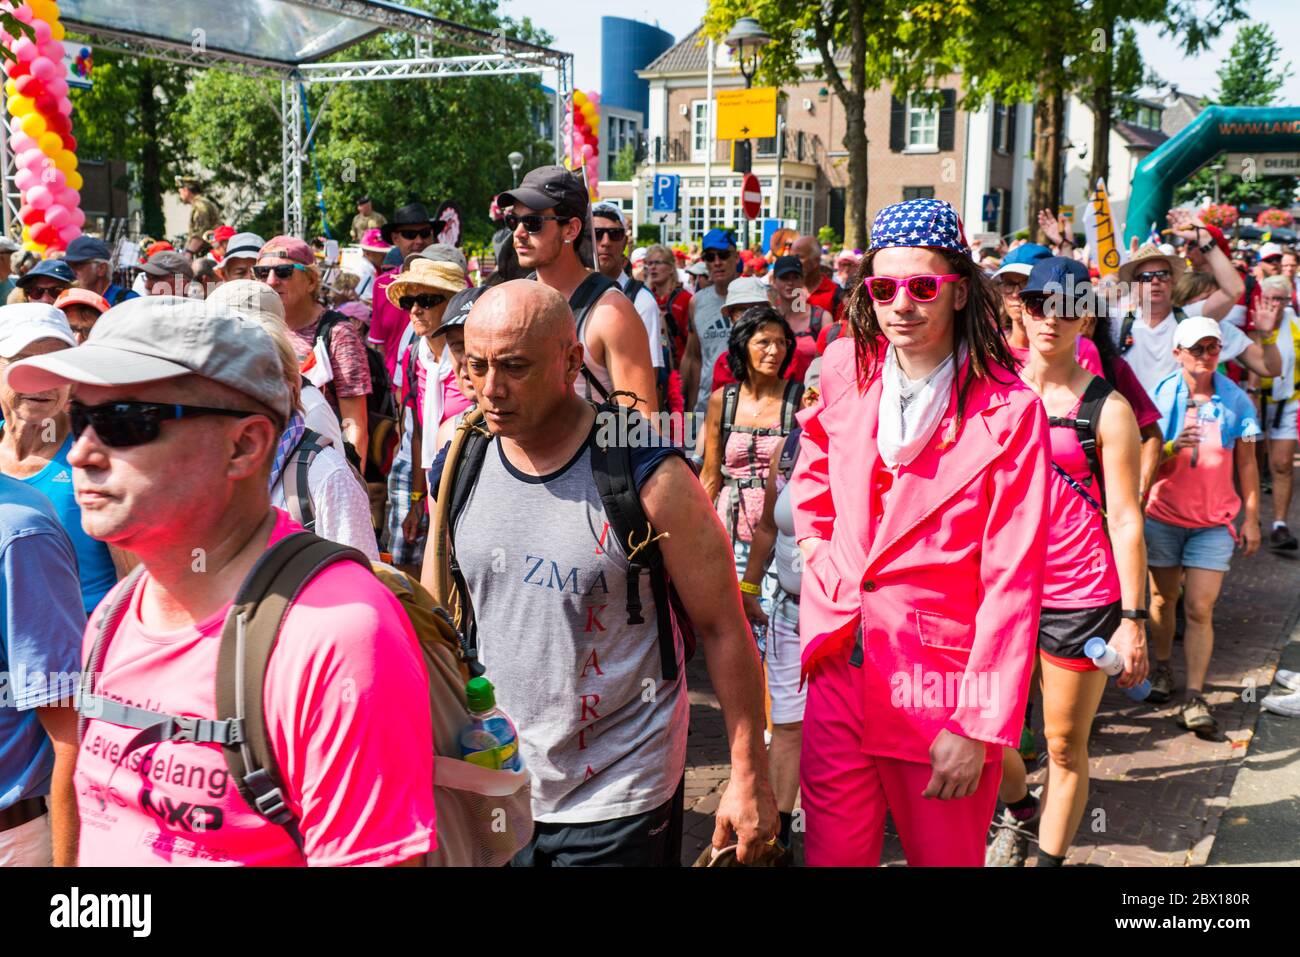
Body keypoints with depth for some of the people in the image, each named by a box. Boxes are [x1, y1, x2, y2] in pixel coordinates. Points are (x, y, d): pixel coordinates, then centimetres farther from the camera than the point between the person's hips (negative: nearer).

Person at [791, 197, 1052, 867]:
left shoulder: (1010, 411, -14)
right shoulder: (845, 367, 1)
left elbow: (1012, 581, -15)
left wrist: (980, 728, -17)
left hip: (941, 674, -4)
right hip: (837, 661, 4)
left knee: (944, 855, 14)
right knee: (832, 852, 13)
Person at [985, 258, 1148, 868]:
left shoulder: (1107, 409, -6)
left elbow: (1125, 519, -7)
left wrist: (1133, 619, -10)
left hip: (1080, 598, -3)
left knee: (1066, 744, 6)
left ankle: (1049, 857, 24)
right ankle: (1018, 809, 40)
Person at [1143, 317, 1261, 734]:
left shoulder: (1236, 400, -1)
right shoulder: (1160, 395, -3)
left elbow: (1246, 463, 6)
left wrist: (1251, 517, 5)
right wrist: (1172, 449, -24)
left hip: (1213, 520, 0)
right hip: (1163, 514, 1)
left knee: (1199, 609, -6)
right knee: (1163, 600, 12)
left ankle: (1194, 697, -3)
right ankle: (1162, 671, 32)